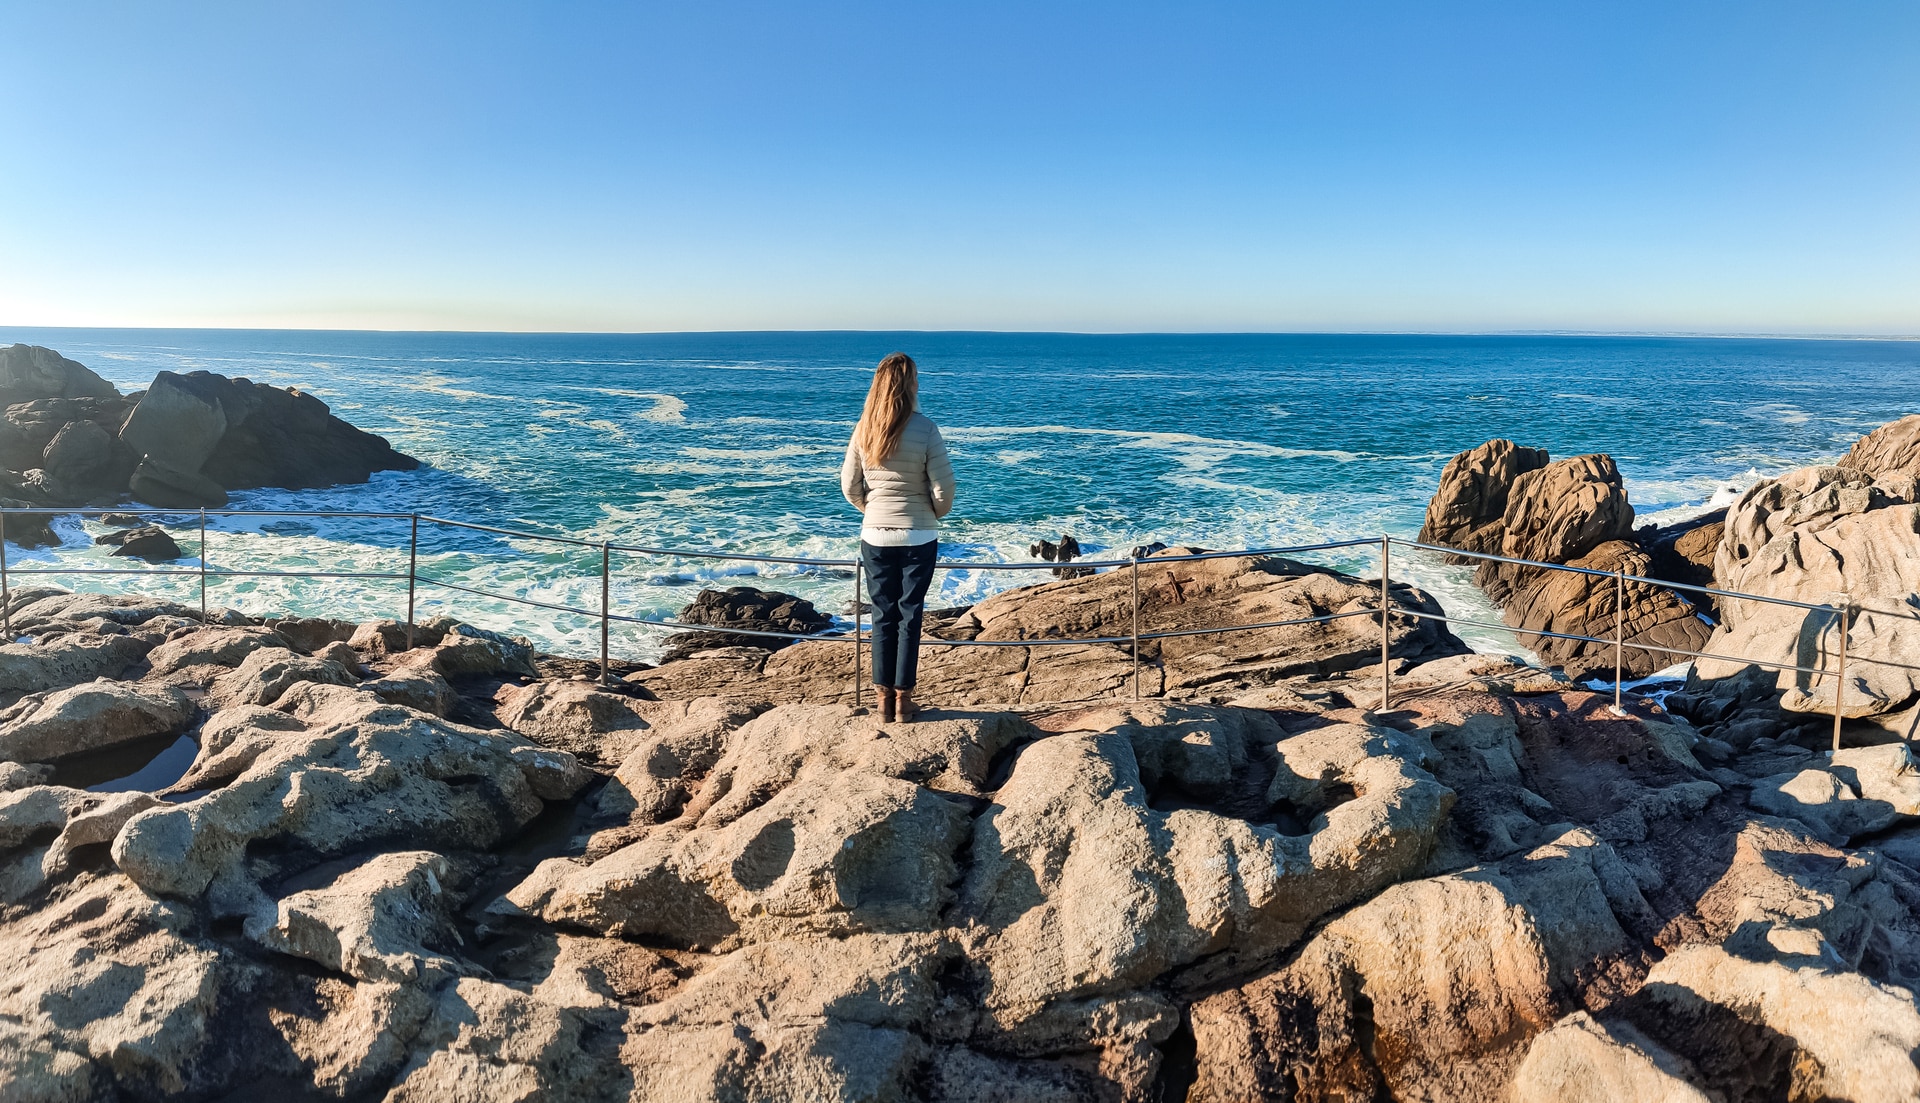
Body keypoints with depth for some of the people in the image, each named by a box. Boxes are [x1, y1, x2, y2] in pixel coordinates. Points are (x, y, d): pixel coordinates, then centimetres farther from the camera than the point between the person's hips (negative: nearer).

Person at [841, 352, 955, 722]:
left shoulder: (864, 429, -4)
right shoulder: (925, 429, -13)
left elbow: (850, 487, 2)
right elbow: (944, 487, -12)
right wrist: (934, 514, 8)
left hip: (875, 535, 3)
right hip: (918, 537, -2)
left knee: (883, 616, 11)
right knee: (910, 615, 7)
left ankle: (884, 699, 15)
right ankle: (903, 699, 12)